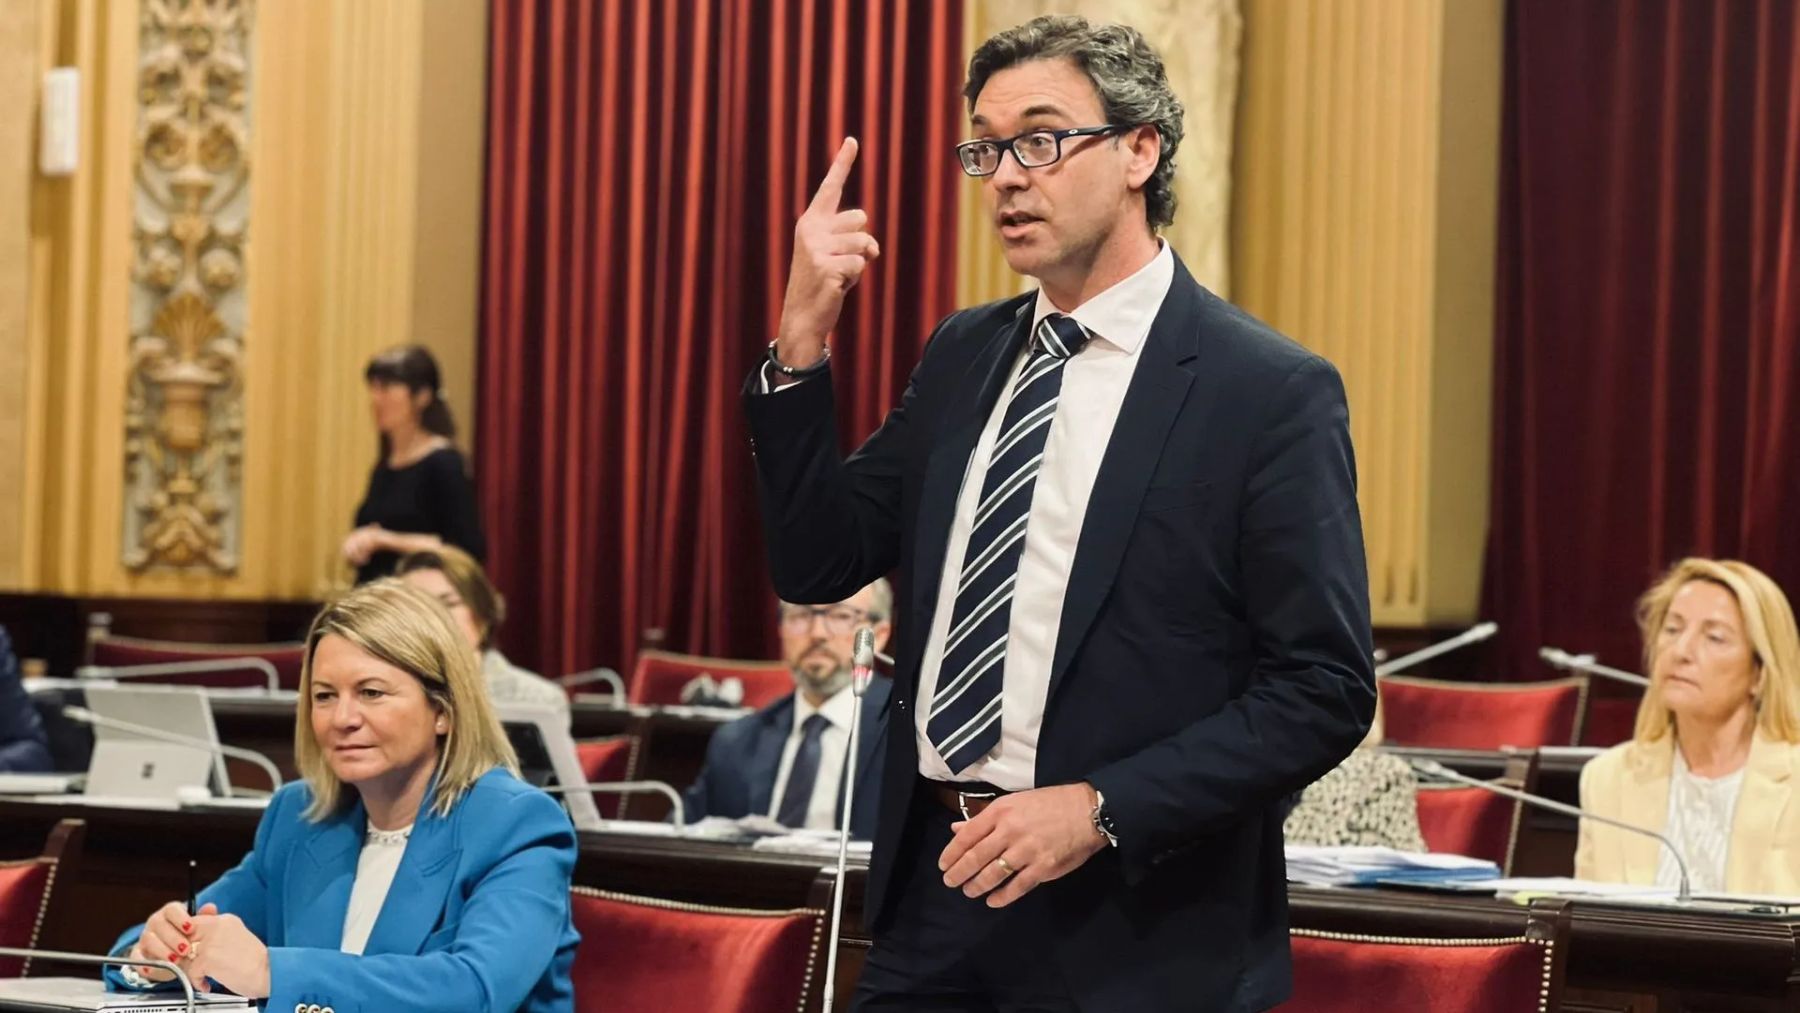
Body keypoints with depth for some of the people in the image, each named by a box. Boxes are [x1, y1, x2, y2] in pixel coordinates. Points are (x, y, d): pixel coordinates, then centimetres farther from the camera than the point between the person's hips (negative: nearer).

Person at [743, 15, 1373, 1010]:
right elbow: (817, 564, 8)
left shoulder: (1270, 392, -9)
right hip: (933, 889, 5)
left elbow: (1324, 690, -12)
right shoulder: (962, 354, 10)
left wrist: (1100, 809, -20)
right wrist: (802, 337, -3)